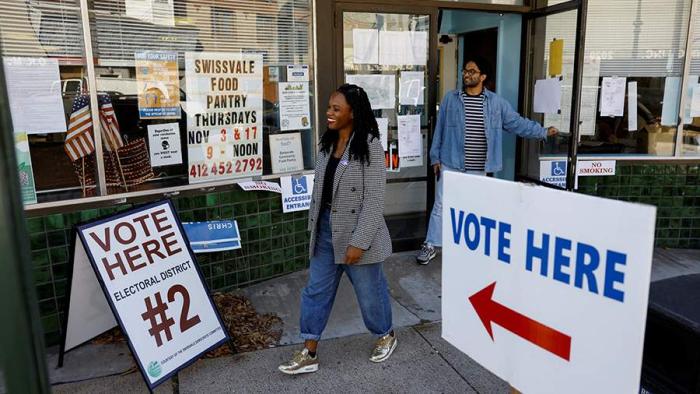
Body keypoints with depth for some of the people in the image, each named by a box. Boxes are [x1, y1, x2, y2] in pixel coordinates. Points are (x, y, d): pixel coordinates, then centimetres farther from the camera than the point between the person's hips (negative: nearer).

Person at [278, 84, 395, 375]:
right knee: (316, 290, 11)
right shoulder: (327, 142, 5)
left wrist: (359, 241, -21)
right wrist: (314, 224, 13)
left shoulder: (370, 146, -17)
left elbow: (374, 199, -19)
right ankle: (308, 354, 24)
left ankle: (386, 336, 40)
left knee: (369, 290, 12)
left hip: (355, 231, -6)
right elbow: (319, 187, 12)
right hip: (326, 229, 7)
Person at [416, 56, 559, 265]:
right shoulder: (450, 98, 0)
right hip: (450, 164, -1)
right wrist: (435, 158, 2)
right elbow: (440, 129, 3)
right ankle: (431, 245, 15)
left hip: (479, 168, 1)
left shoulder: (496, 102, 1)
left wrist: (543, 131, 8)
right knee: (441, 205, 3)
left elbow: (517, 123, 9)